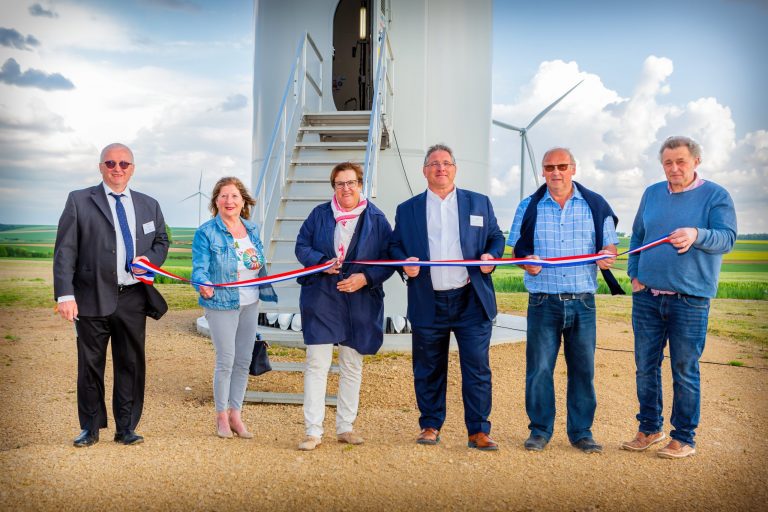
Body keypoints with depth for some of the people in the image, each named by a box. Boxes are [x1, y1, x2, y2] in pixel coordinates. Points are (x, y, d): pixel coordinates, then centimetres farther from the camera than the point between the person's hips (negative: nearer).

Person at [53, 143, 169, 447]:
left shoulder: (149, 205, 12)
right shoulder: (79, 201, 1)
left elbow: (161, 241, 21)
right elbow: (65, 250, -4)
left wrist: (151, 260, -3)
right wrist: (65, 295, -13)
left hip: (133, 299, 3)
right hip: (92, 298, -3)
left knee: (131, 365, 9)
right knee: (90, 365, 7)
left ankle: (126, 428, 22)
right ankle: (90, 428, 24)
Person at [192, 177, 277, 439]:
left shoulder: (252, 229, 9)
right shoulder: (206, 232, -7)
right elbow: (200, 267, -15)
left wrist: (257, 264, 1)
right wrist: (203, 285, -32)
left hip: (250, 302, 6)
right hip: (222, 303, -5)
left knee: (244, 361, 10)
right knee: (226, 361, -2)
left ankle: (235, 414, 22)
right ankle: (221, 416, 16)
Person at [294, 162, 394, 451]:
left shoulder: (376, 219, 1)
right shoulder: (320, 214, 5)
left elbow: (389, 259, 1)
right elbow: (302, 246, 5)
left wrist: (365, 278, -15)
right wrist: (322, 263, -14)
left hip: (360, 302, 1)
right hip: (321, 300, 0)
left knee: (352, 367, 10)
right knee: (316, 365, -3)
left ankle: (345, 427, 24)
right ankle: (313, 431, 4)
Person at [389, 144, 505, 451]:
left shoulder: (479, 203, 11)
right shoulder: (407, 209, 10)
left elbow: (496, 237, 13)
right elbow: (395, 247, 12)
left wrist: (491, 256, -8)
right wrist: (405, 262, -9)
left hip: (471, 301, 0)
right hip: (427, 304, 1)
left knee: (477, 368, 0)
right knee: (428, 370, 9)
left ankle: (478, 431, 10)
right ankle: (431, 426, 25)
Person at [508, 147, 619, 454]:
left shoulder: (595, 205, 7)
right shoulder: (529, 207, 8)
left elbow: (610, 245, 9)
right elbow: (517, 247, 10)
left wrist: (608, 255, -15)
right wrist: (527, 262, -12)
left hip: (582, 301, 1)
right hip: (543, 301, 0)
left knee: (583, 368, 6)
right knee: (539, 368, 1)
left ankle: (581, 431, 20)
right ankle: (540, 430, 16)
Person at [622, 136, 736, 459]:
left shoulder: (716, 196, -2)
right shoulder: (652, 194, 12)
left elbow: (727, 237, -15)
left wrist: (696, 234, -35)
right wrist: (634, 275, 7)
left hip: (689, 300, -4)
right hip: (646, 297, 5)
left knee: (685, 371, 3)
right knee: (645, 367, 10)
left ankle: (684, 438, 16)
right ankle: (650, 429, 25)